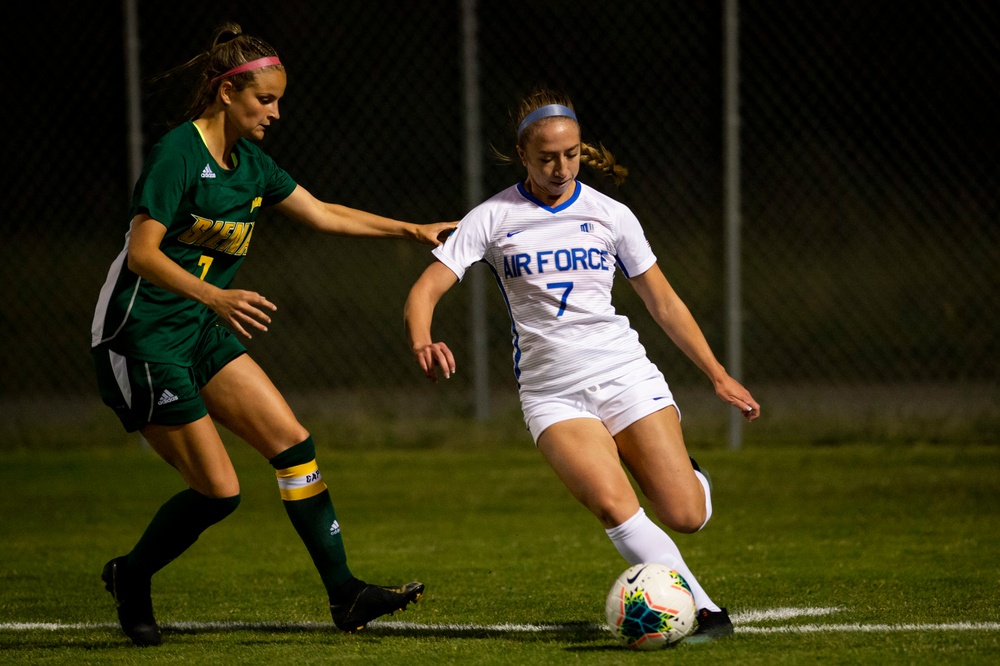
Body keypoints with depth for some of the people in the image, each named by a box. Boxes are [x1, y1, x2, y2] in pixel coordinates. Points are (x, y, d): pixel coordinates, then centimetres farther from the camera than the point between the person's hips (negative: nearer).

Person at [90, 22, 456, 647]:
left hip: (201, 334, 9)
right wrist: (214, 296, -37)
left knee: (293, 442, -2)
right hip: (142, 338, -9)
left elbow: (323, 213, 20)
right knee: (218, 489, -8)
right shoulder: (178, 152, -17)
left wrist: (412, 230, 19)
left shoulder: (250, 162, 9)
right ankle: (131, 576, 16)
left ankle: (345, 593, 0)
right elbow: (143, 253, -24)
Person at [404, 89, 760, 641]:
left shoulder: (610, 215, 5)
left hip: (624, 373, 1)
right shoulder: (492, 219, 0)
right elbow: (425, 290, -6)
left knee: (685, 516, -11)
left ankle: (687, 475, 26)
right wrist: (422, 342, -28)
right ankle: (704, 610, -19)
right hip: (551, 392, -1)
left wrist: (718, 375, 10)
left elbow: (662, 302, 13)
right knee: (613, 506, -27)